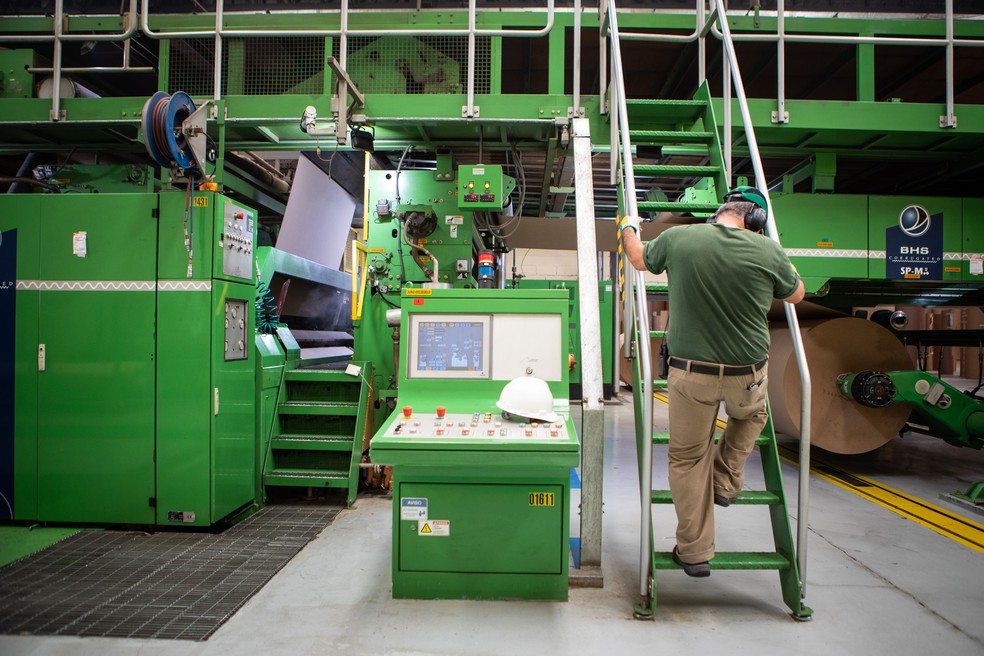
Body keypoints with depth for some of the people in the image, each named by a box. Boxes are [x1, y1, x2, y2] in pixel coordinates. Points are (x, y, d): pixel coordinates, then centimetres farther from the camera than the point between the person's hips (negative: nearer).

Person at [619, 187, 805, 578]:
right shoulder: (768, 251, -6)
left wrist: (628, 228, 36)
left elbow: (639, 259, 16)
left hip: (691, 373, 0)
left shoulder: (678, 238, -6)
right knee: (751, 414, 36)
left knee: (688, 459, 13)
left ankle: (694, 552, 22)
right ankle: (726, 482, 37)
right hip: (748, 375, 1)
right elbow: (796, 295, 14)